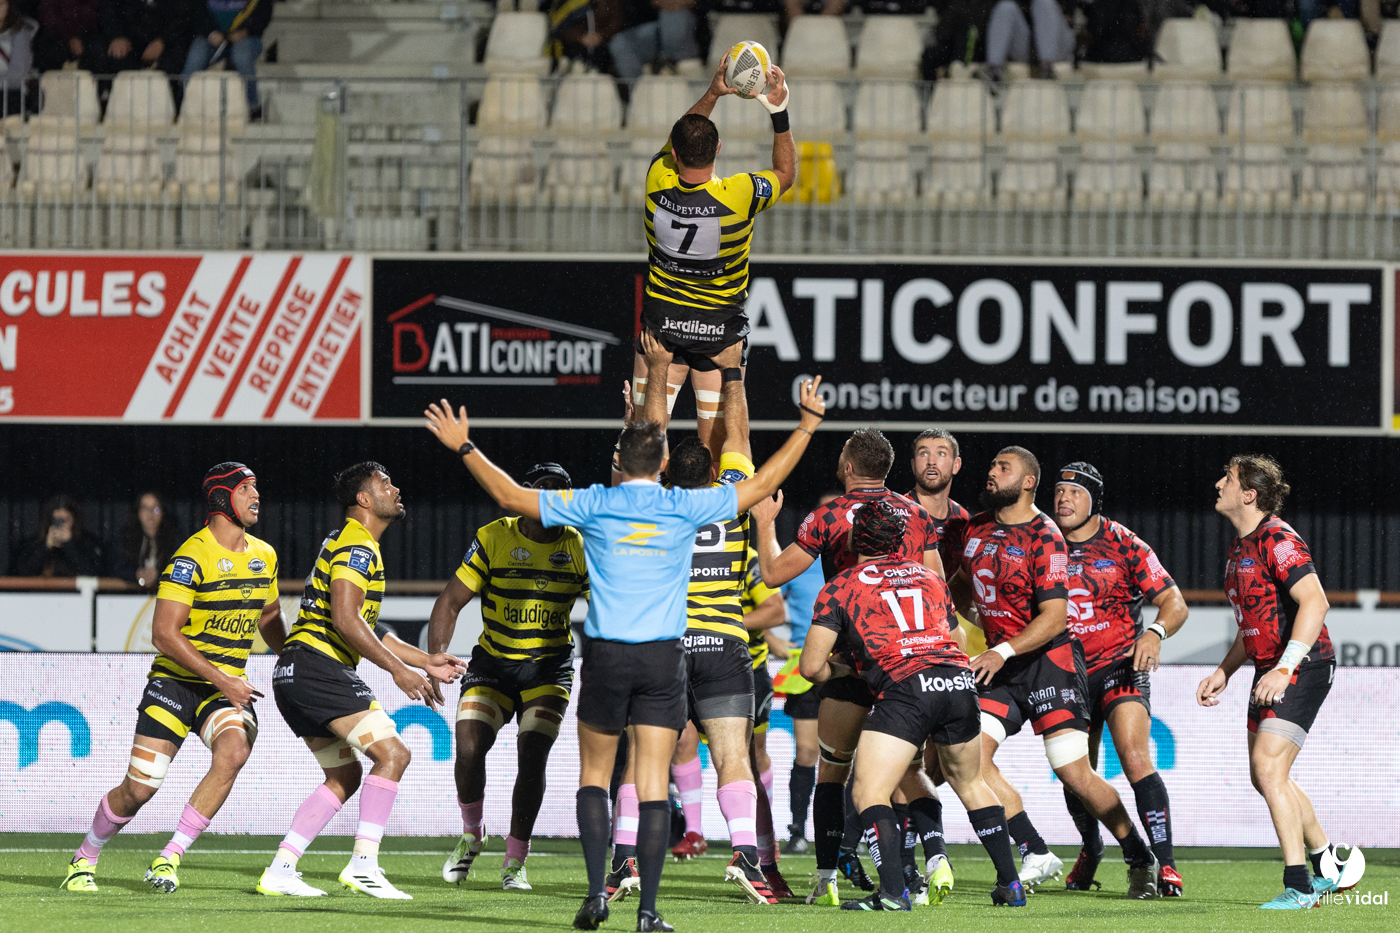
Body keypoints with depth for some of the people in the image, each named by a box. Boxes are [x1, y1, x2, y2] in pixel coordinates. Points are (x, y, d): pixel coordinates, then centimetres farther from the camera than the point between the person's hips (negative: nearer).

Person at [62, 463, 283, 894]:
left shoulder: (264, 555, 8)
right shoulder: (192, 557, -14)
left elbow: (269, 619, 27)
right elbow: (164, 632, -19)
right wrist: (220, 680, -22)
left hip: (229, 687, 5)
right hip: (175, 680, -5)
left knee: (233, 751, -28)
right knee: (139, 789, -8)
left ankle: (170, 858, -18)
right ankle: (83, 860, 20)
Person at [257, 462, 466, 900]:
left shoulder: (355, 545, 24)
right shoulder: (356, 547, -10)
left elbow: (363, 625, 27)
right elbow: (345, 620, -21)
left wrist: (425, 661, 23)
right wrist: (398, 670, -20)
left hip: (295, 674, 11)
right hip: (318, 665, -11)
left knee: (344, 776, 15)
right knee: (392, 753, -13)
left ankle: (279, 870, 9)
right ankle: (363, 864, -18)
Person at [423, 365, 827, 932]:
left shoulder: (593, 505, -1)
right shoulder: (685, 508, 0)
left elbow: (509, 495, 5)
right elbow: (761, 484, 9)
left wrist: (463, 447, 16)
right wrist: (808, 423, 16)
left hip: (605, 653, 0)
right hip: (664, 657, 0)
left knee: (594, 776, 12)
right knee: (653, 784, -1)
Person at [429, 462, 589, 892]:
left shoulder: (578, 547, -4)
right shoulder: (493, 538, -8)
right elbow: (451, 602, -5)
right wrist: (434, 660, -15)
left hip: (548, 668, 0)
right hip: (492, 664, 0)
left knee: (532, 757, -14)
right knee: (469, 749, -14)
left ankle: (515, 861, 0)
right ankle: (471, 835, 15)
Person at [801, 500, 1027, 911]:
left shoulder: (840, 587, 14)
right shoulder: (929, 576, 28)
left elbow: (812, 666, 8)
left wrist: (840, 670, 32)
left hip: (906, 688, -5)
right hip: (960, 680, 5)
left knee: (869, 793, -4)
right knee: (970, 783, 25)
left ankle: (893, 892, -21)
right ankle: (1010, 884, 26)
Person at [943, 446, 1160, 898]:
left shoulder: (1045, 538, -12)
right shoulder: (972, 530, 9)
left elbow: (1054, 617, -19)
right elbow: (961, 581, 32)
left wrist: (1003, 652, -29)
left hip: (1048, 660, -6)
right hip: (1000, 665, 6)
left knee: (1075, 774, -9)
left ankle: (1141, 860, 8)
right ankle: (1036, 855, -6)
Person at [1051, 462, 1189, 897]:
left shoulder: (1123, 545, -6)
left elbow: (1175, 604, -6)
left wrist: (1155, 633, -26)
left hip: (1121, 665, -4)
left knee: (1135, 758, -23)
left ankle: (1165, 865, -24)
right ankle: (1091, 849, 39)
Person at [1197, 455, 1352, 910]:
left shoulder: (1277, 539, -17)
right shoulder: (1240, 546, 14)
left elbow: (1315, 602, -26)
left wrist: (1284, 669, -30)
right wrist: (1223, 672, 20)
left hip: (1303, 667, -10)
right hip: (1271, 669, 10)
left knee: (1268, 767, -18)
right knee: (1265, 776, 14)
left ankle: (1299, 887, -16)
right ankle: (1326, 864, 29)